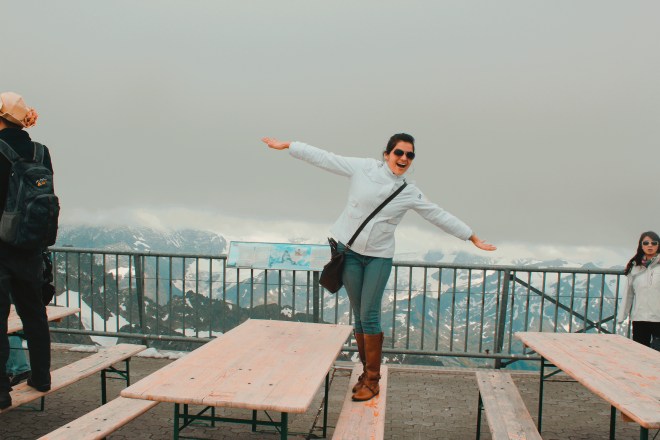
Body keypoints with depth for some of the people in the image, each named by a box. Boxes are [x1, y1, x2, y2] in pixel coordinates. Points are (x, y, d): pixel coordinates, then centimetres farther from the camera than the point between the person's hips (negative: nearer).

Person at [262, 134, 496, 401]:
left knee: (369, 317, -5)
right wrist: (286, 146, 2)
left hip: (379, 256, 0)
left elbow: (441, 216, 8)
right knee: (358, 316, 7)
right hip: (349, 251, 0)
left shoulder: (410, 194, 1)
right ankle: (366, 372, 22)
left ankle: (372, 380, 9)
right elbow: (325, 158, 0)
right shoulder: (363, 168, -3)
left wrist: (474, 239, 12)